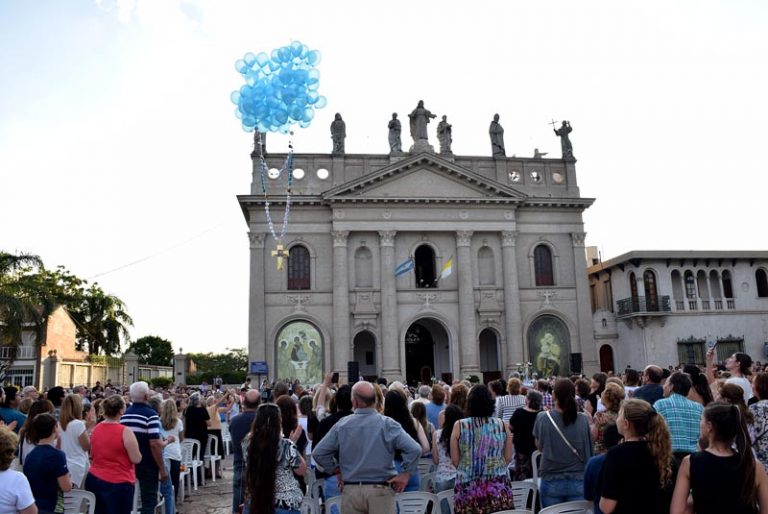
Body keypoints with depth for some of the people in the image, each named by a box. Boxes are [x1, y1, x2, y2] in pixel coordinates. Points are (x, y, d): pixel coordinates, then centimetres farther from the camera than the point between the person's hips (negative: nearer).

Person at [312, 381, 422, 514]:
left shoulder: (341, 425, -1)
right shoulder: (387, 424, -8)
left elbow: (318, 453, 3)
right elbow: (414, 449, -16)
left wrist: (334, 469, 14)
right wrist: (406, 474, -4)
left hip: (351, 489, 2)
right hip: (380, 489, -2)